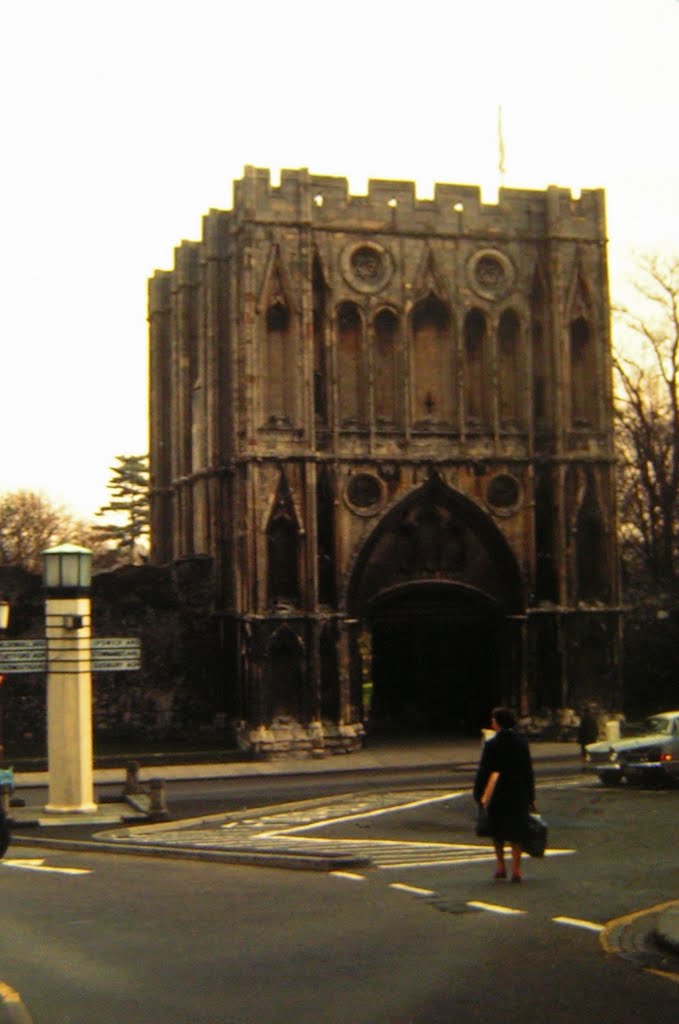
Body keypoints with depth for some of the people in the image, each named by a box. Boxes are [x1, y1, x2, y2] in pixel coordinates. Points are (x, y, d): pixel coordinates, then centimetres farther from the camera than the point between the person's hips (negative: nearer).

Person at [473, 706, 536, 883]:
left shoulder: (491, 744, -10)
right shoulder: (522, 742, 2)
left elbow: (484, 771, -10)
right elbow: (528, 771, 5)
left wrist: (478, 794, -2)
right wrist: (531, 797, 10)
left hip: (498, 793, -3)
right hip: (519, 793, 3)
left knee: (497, 831, 14)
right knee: (516, 831, 7)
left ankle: (501, 866, 15)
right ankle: (516, 869, 2)